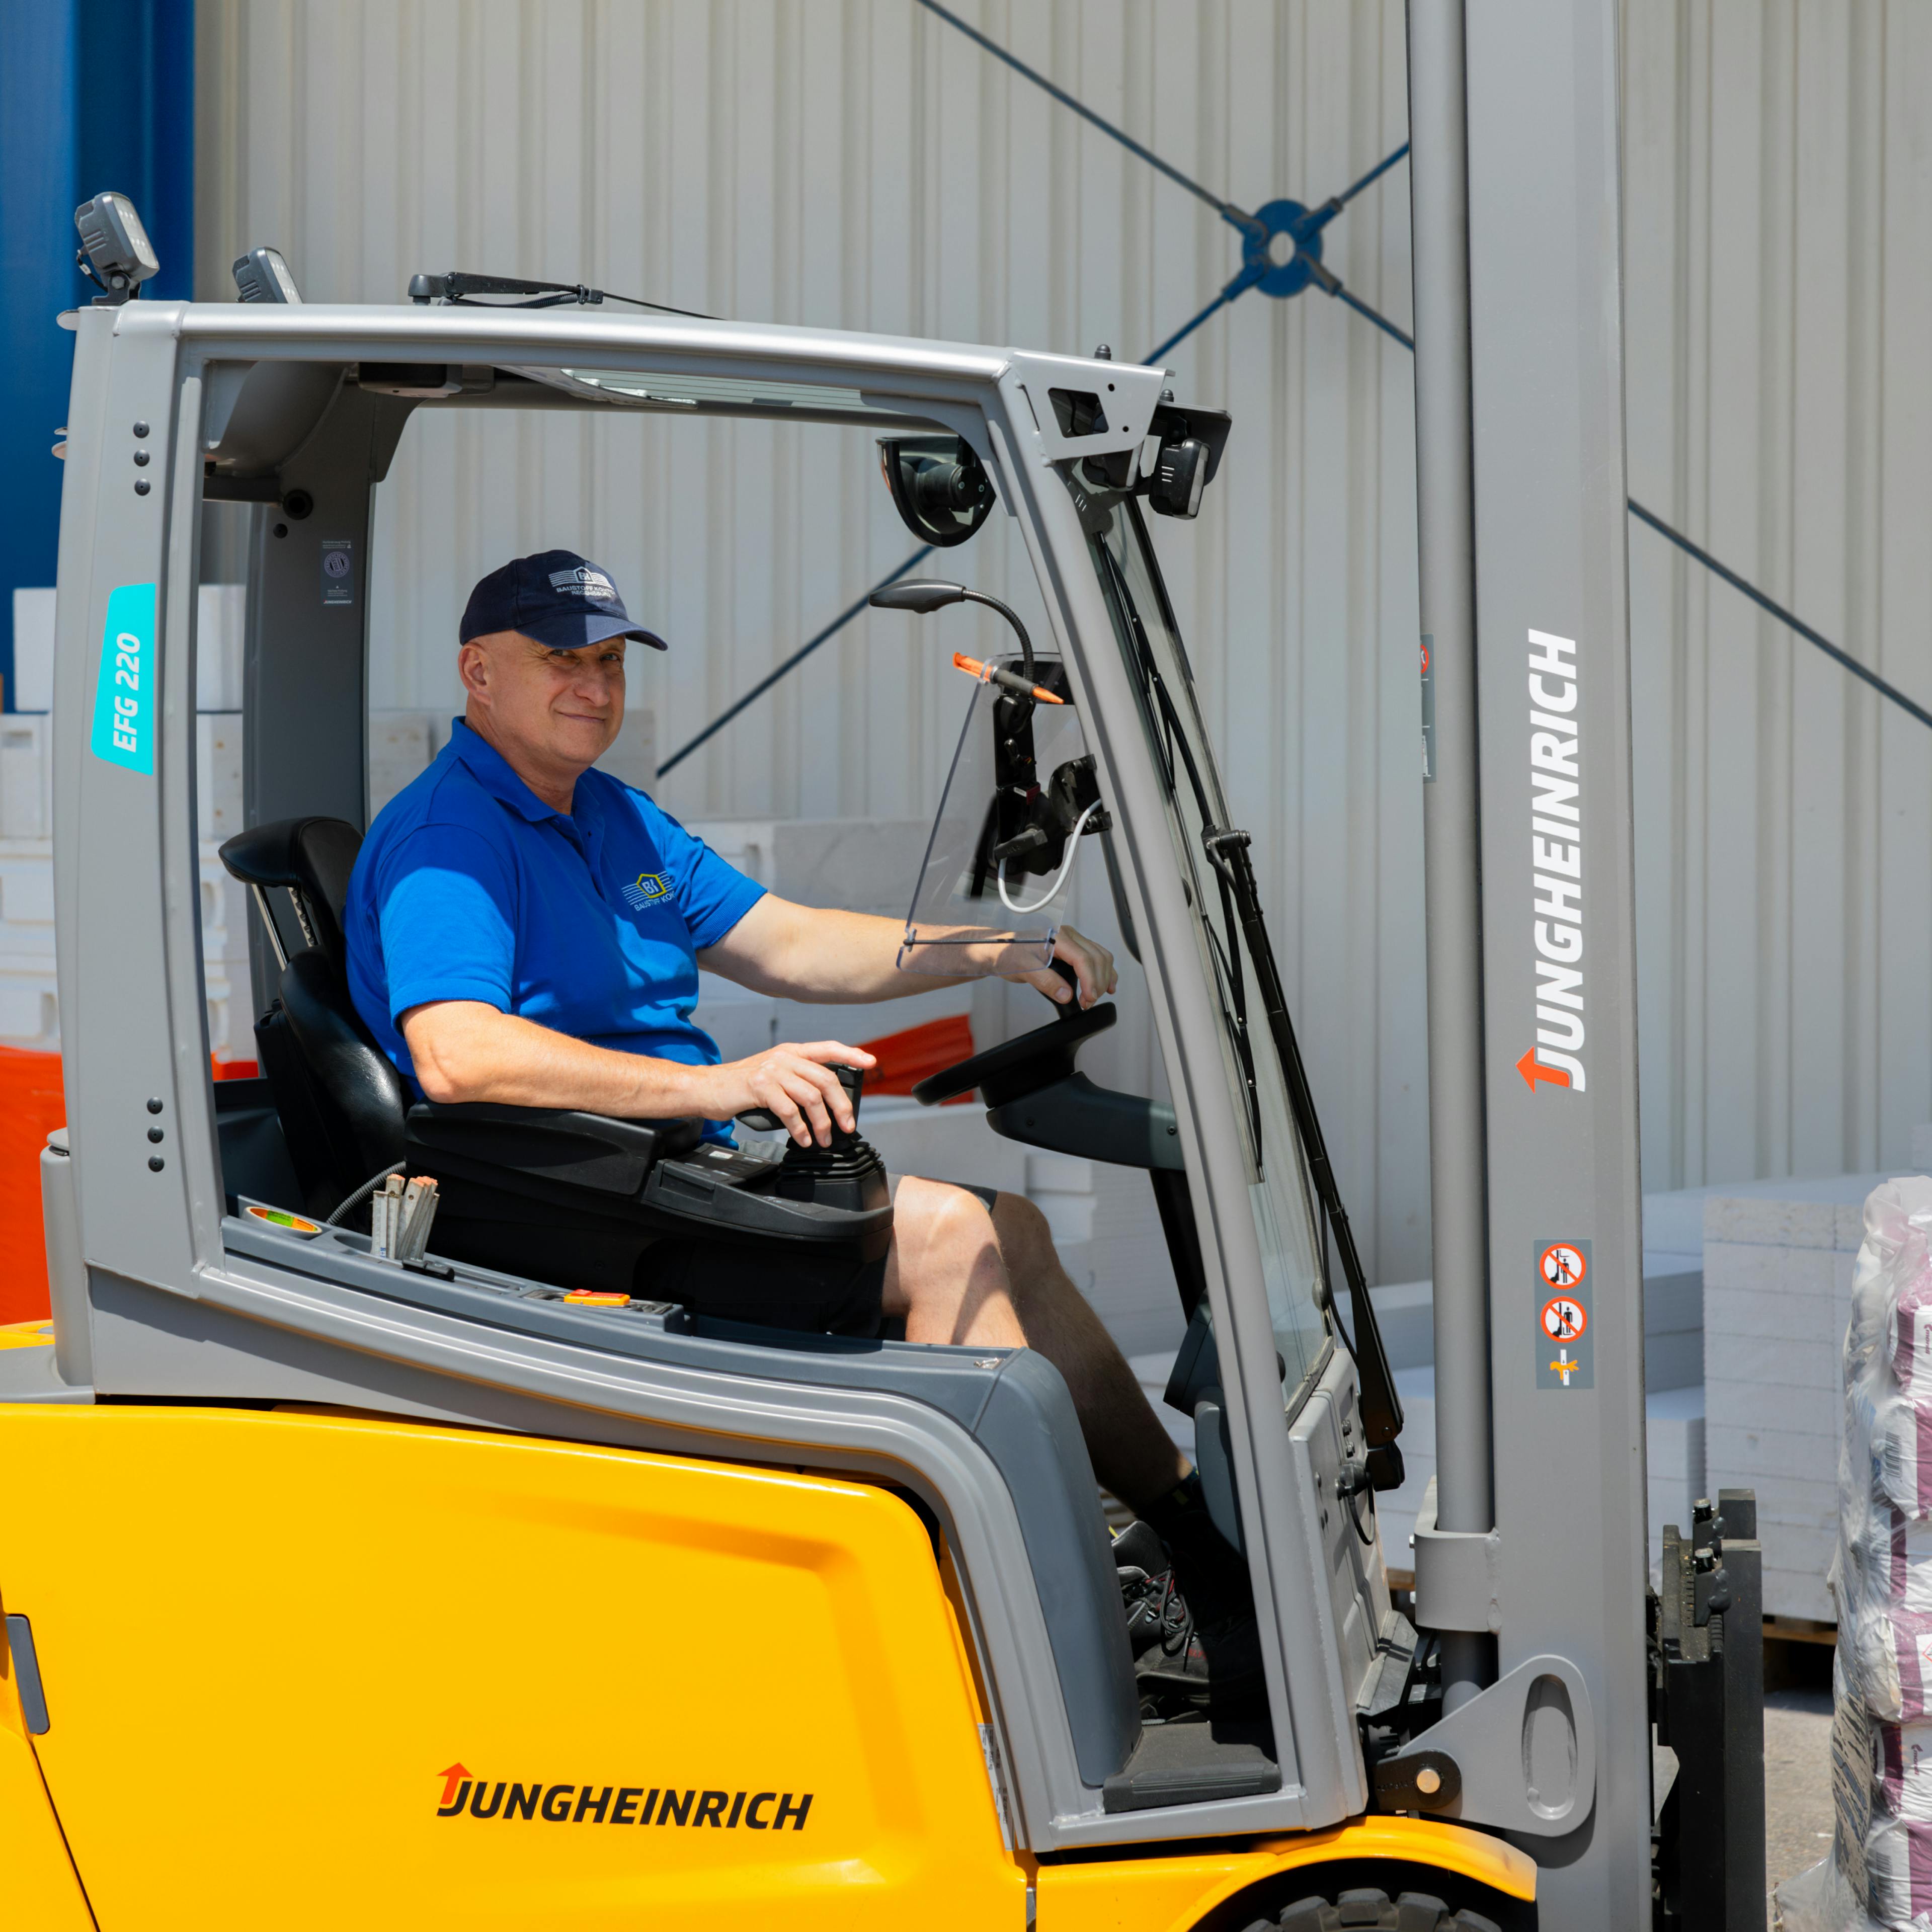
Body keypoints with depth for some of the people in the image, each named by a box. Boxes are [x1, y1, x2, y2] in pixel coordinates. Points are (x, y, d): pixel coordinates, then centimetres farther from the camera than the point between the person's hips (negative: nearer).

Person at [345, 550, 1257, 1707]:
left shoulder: (614, 819, 19)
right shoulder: (445, 839, -13)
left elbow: (784, 943, 19)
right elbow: (457, 1055, -29)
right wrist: (712, 1085, -33)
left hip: (681, 1180, 11)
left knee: (1008, 1230, 10)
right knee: (945, 1237, -20)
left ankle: (1206, 1552, 16)